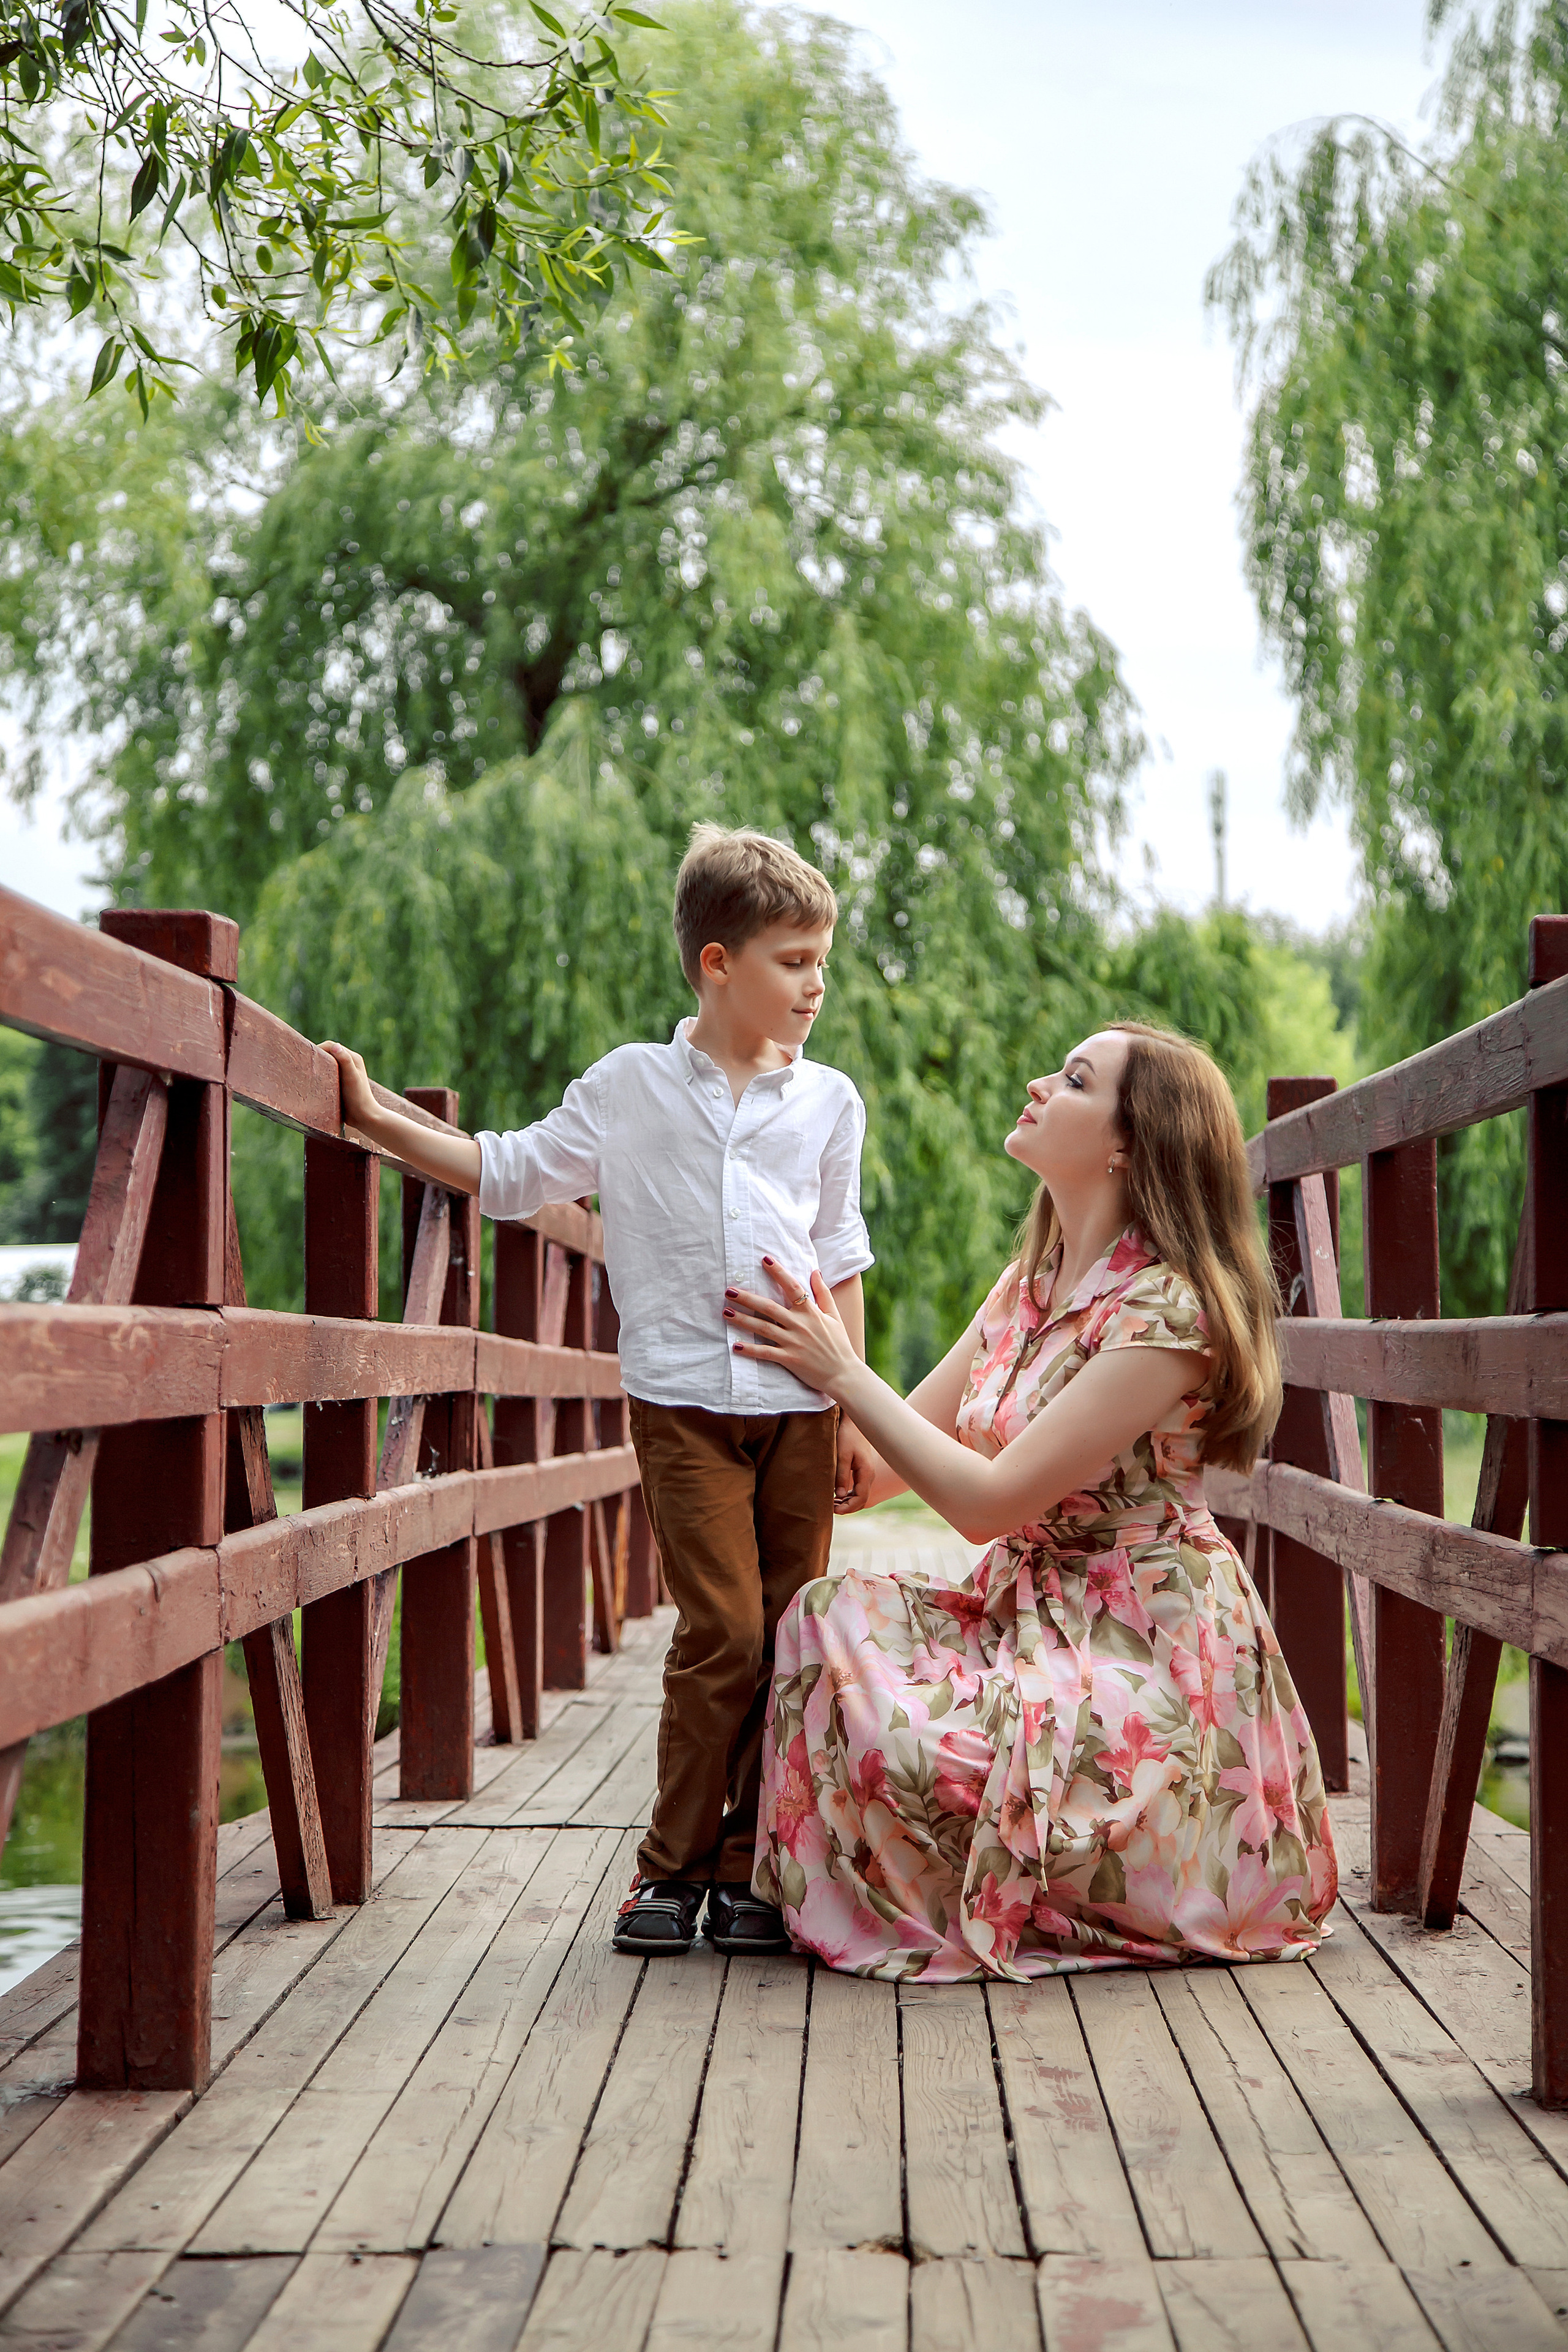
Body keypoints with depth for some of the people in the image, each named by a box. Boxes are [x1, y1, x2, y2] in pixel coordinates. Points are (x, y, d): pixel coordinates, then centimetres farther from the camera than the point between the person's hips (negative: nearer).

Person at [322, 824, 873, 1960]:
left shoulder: (828, 1101, 11)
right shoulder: (628, 1087, 6)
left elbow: (841, 1263, 13)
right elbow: (509, 1174, 14)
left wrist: (856, 1411, 7)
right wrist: (377, 1115, 9)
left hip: (799, 1399, 2)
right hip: (684, 1398, -2)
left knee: (787, 1636, 2)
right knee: (723, 1631, -10)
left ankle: (749, 1866, 12)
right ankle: (674, 1866, 4)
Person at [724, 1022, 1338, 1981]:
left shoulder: (1169, 1310, -19)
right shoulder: (1030, 1284, 8)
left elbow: (990, 1501, -21)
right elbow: (875, 1469, 6)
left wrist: (842, 1370, -16)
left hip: (1143, 1652, -8)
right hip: (1026, 1608, 8)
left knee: (889, 1736, -24)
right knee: (835, 1612, -11)